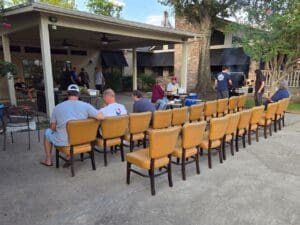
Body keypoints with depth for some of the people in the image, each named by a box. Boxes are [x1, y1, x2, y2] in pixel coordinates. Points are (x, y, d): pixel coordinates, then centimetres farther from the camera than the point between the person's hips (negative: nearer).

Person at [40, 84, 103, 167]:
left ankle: (48, 160, 39)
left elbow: (53, 128, 2)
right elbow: (101, 117, -17)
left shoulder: (57, 107, -7)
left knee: (47, 131, 29)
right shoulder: (86, 105, -11)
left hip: (63, 142, -2)